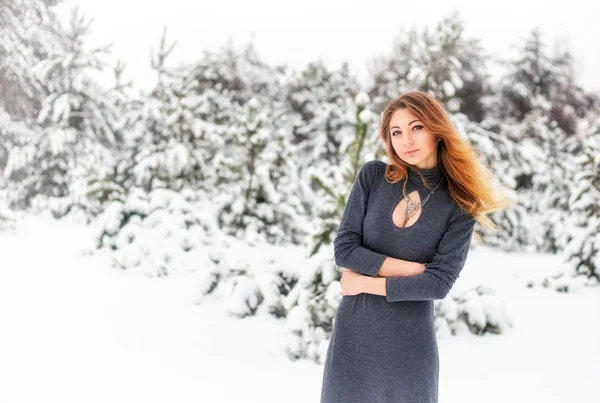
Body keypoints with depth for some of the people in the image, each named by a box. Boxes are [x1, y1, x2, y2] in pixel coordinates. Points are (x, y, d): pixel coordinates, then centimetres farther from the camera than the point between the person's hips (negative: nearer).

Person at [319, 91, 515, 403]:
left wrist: (365, 283, -10)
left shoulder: (459, 204, -5)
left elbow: (439, 283, -12)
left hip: (410, 344, -1)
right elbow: (344, 249, -7)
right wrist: (415, 268, -12)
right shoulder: (372, 176, -2)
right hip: (353, 335, 1)